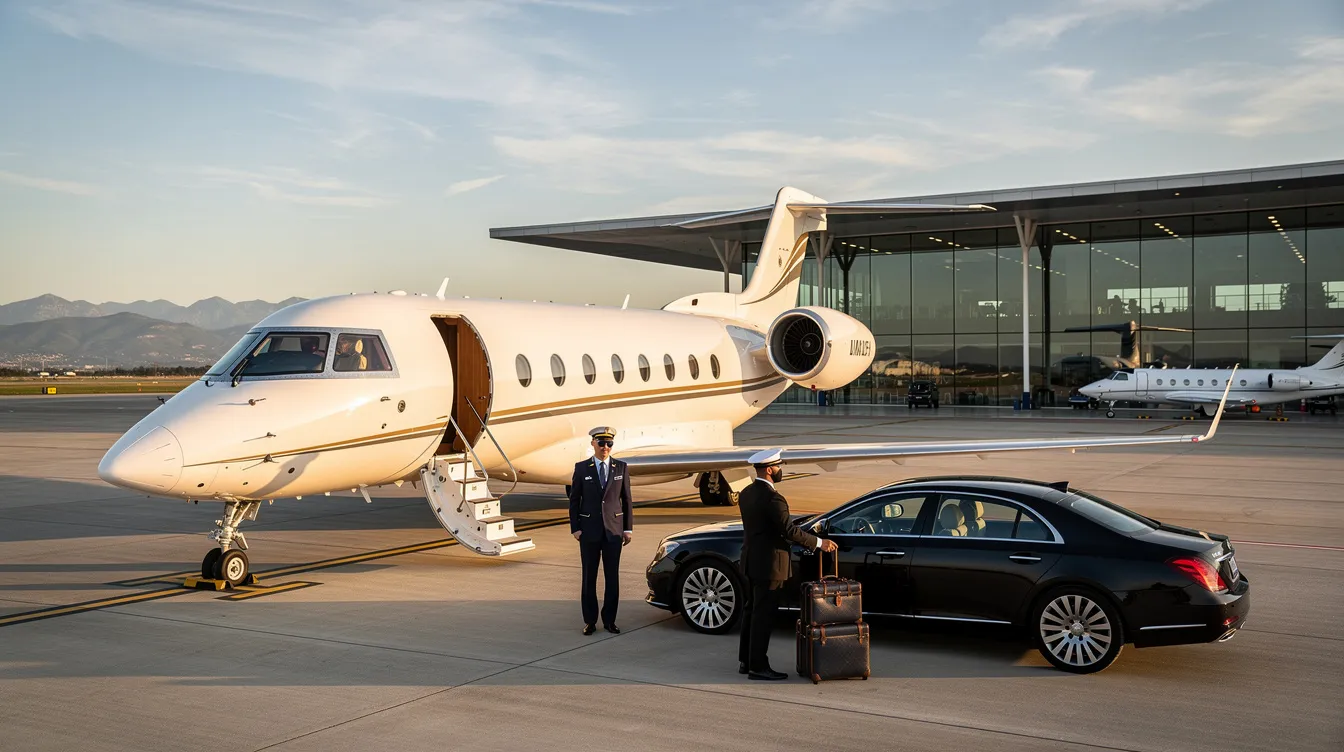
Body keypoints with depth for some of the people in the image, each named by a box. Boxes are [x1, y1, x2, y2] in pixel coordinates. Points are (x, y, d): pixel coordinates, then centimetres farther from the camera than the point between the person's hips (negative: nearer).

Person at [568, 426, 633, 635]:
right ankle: (590, 620, 13)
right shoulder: (581, 468, -1)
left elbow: (626, 499, 5)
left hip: (613, 529, 1)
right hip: (589, 530, -1)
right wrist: (575, 528, -4)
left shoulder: (621, 468, 2)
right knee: (589, 576, 4)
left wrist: (628, 528, 1)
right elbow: (574, 499, 2)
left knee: (612, 577, 4)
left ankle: (609, 620, 14)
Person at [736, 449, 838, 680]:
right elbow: (789, 530, -23)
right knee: (763, 615, -2)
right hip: (768, 565, -9)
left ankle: (745, 661, 25)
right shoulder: (772, 499, -22)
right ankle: (758, 666, 3)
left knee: (752, 611, 17)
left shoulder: (746, 494, 7)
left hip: (751, 561, 9)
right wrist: (819, 543, -13)